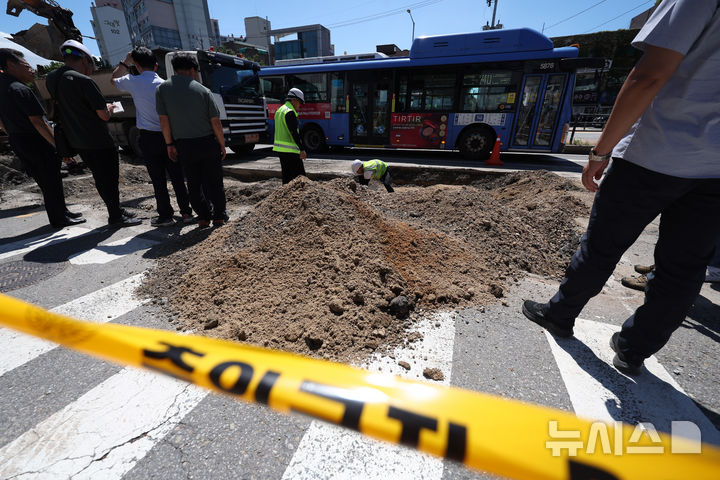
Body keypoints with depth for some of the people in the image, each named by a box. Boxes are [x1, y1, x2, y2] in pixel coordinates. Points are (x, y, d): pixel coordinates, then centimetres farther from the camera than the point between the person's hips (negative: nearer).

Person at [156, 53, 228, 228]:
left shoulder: (162, 89, 1)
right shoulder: (203, 91, -4)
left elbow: (163, 119, -2)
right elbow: (215, 122, -5)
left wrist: (169, 144, 6)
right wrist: (222, 145, 4)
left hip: (184, 146, 1)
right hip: (208, 143, -1)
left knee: (194, 184, 12)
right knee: (214, 182, 7)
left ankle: (203, 218, 15)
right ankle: (219, 216, 12)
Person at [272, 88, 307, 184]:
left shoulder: (280, 110, 18)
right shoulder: (290, 112, -13)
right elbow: (294, 133, -20)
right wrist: (302, 149, -21)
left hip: (280, 149, 10)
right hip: (290, 150, -10)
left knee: (286, 175, 14)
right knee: (299, 176, -8)